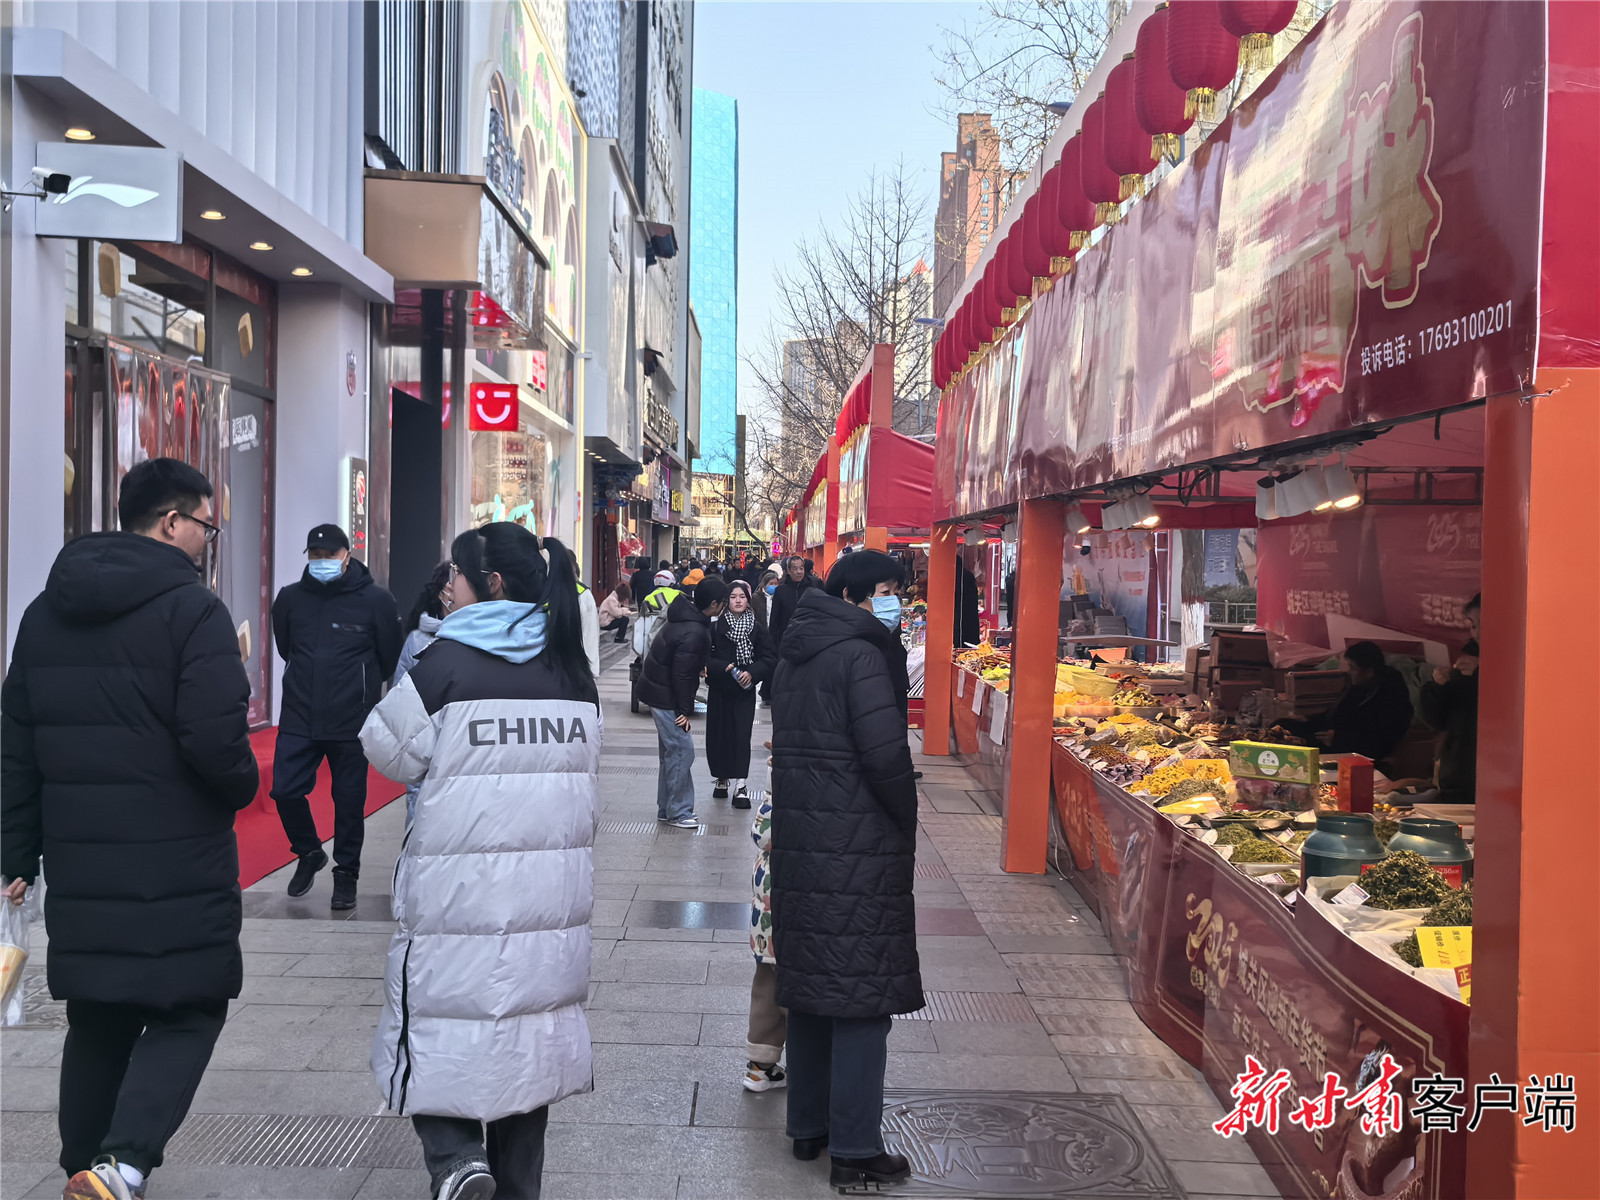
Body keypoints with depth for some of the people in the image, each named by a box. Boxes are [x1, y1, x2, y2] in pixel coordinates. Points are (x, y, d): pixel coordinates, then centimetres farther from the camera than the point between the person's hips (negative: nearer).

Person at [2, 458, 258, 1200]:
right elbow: (217, 742, -20)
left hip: (79, 868, 7)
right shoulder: (191, 609, -12)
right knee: (188, 1014, 5)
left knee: (98, 1024, 18)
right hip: (178, 867, -6)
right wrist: (242, 786, 1)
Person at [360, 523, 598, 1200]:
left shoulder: (447, 663, -11)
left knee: (438, 1027, 7)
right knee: (526, 1035, 15)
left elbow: (389, 752, -1)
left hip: (459, 891, -5)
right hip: (551, 897, 5)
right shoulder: (572, 669, 6)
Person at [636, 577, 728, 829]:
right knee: (681, 750, -5)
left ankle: (667, 809, 23)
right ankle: (677, 813, 2)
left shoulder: (687, 615, 5)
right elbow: (681, 674, -23)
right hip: (666, 695, -11)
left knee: (671, 750, 16)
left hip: (658, 688, 11)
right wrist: (685, 709, -15)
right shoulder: (695, 633, -26)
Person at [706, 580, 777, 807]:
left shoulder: (757, 629, 2)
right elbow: (704, 658, -3)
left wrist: (752, 673, -13)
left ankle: (740, 786, -5)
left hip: (745, 690, -1)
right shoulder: (715, 627, 0)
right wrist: (723, 667, -18)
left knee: (741, 735, -7)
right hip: (719, 689, 1)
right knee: (717, 734, 6)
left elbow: (770, 659, 2)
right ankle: (722, 779, 24)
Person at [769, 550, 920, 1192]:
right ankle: (855, 1151, 2)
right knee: (861, 994, -3)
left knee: (809, 986, 16)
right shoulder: (860, 656, -12)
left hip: (797, 844, 9)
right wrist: (913, 824, -4)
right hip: (859, 851, -8)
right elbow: (886, 757, -18)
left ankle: (807, 1127, 26)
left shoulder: (793, 656, 15)